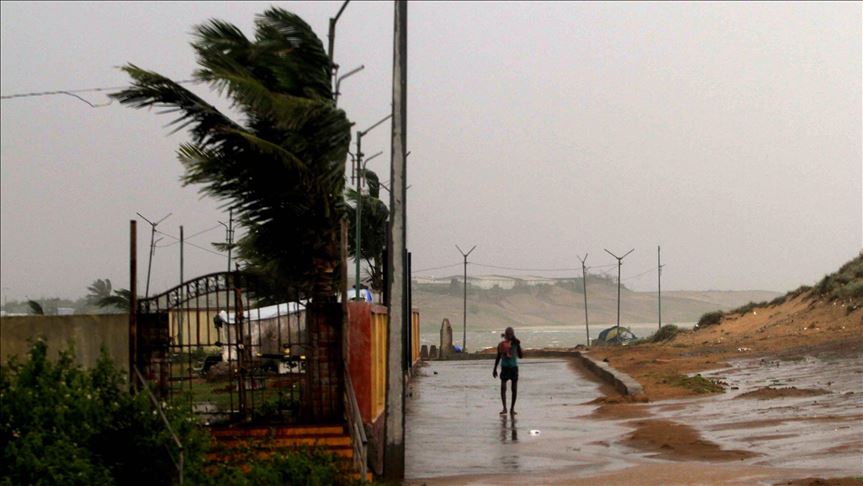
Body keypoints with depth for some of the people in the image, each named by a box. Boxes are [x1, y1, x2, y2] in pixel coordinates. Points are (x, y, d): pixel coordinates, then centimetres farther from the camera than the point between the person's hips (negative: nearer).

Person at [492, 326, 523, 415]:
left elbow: (520, 356, -8)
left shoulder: (515, 344, -1)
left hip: (514, 367, 0)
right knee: (503, 387, -13)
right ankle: (504, 408, -15)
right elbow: (498, 357, 10)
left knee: (514, 389, 3)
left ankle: (512, 408, 13)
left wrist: (518, 345, -18)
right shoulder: (501, 344, 1)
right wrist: (495, 369, 9)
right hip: (505, 367, 0)